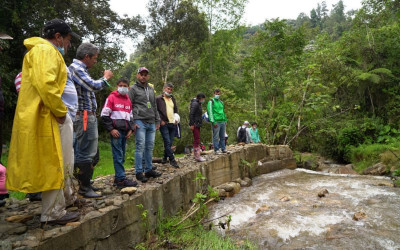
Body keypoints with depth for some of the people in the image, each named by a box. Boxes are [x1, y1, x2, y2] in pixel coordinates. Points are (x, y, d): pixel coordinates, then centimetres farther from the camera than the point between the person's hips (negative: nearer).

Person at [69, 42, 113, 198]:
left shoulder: (80, 68, 20)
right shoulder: (75, 67, -11)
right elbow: (94, 86, -21)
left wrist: (105, 80, 14)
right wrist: (106, 78, -5)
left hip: (89, 115, 11)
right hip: (84, 116, -11)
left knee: (86, 152, 15)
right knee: (85, 153, -5)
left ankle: (85, 183, 25)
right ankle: (84, 187, 4)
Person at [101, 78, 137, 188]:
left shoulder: (128, 100, 18)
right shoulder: (111, 97, -1)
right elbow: (104, 115, -6)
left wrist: (131, 129, 9)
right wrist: (111, 129, -12)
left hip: (125, 131, 7)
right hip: (116, 131, -6)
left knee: (122, 156, 9)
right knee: (118, 155, -7)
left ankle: (118, 177, 18)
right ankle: (121, 179, -6)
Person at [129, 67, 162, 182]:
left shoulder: (151, 89, 21)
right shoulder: (133, 88, 2)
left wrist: (157, 121, 17)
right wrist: (132, 122, -12)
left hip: (151, 123, 6)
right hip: (140, 122, -6)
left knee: (150, 147, 8)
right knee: (140, 146, -8)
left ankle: (149, 170, 17)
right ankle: (139, 172, 0)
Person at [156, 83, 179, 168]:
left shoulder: (172, 99, 19)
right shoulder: (158, 99, 0)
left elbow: (176, 110, 26)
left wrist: (176, 119, 11)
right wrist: (160, 120, -11)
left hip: (172, 123, 6)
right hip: (164, 124, -6)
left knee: (170, 142, 9)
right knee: (167, 142, -10)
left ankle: (165, 157, 24)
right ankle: (172, 160, -5)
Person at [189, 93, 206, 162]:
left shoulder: (198, 104, 18)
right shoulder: (195, 104, -13)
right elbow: (191, 114, -20)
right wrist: (192, 124, -23)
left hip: (197, 124, 10)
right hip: (195, 124, -10)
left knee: (196, 139, 13)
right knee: (197, 139, -9)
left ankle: (196, 155, 20)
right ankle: (197, 156, -7)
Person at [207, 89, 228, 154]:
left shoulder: (221, 102, 19)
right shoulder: (211, 102, -2)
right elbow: (210, 112, -8)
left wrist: (225, 120, 17)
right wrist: (213, 122, -15)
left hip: (223, 122, 7)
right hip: (216, 122, -6)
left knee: (222, 137, 11)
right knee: (216, 137, -3)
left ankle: (223, 149, 19)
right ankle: (216, 150, 4)